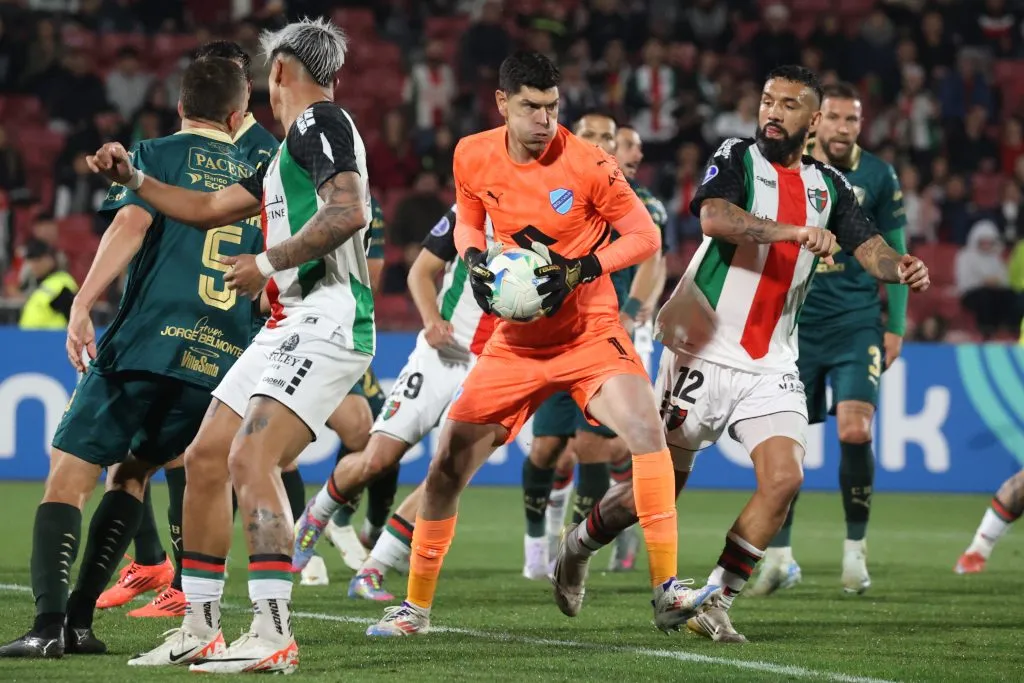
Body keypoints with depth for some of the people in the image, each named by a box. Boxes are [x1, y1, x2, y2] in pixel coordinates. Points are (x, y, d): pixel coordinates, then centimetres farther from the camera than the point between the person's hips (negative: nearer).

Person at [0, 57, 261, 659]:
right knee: (133, 472, 21)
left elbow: (131, 225, -12)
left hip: (149, 339, -4)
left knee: (70, 474, -1)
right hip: (223, 360, 5)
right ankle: (80, 619, 11)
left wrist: (82, 306, -17)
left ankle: (49, 624, -18)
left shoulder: (157, 155, 7)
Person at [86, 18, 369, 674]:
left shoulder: (319, 122, -7)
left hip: (325, 319, -10)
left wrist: (267, 264, -15)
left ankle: (273, 637, -25)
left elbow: (349, 212, -22)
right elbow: (210, 207, 35)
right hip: (288, 325, 10)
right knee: (205, 459, 9)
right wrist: (134, 178, 34)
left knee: (250, 459, -22)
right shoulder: (287, 151, 24)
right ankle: (200, 630, 16)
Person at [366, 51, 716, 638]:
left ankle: (667, 592, -21)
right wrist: (475, 260, -4)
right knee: (449, 464, 1)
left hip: (589, 332, -4)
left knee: (646, 429, -27)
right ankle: (416, 606, 20)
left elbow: (645, 236, -8)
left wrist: (581, 271, -21)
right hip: (515, 341, 4)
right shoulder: (473, 157, -2)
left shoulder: (587, 163, -14)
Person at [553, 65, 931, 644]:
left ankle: (716, 606, -4)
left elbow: (868, 245, -1)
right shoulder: (736, 158, -5)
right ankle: (576, 548, 31)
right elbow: (715, 217, -25)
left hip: (771, 365, 4)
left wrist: (900, 267, -24)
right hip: (703, 352, -4)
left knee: (784, 478, -15)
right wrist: (794, 231, -36)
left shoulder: (829, 185, 10)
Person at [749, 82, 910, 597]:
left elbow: (894, 255, 7)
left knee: (855, 430, -14)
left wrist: (895, 326, 4)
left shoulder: (878, 177, 1)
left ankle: (856, 548, 2)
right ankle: (779, 555, 10)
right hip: (795, 325, 1)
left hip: (856, 323, -1)